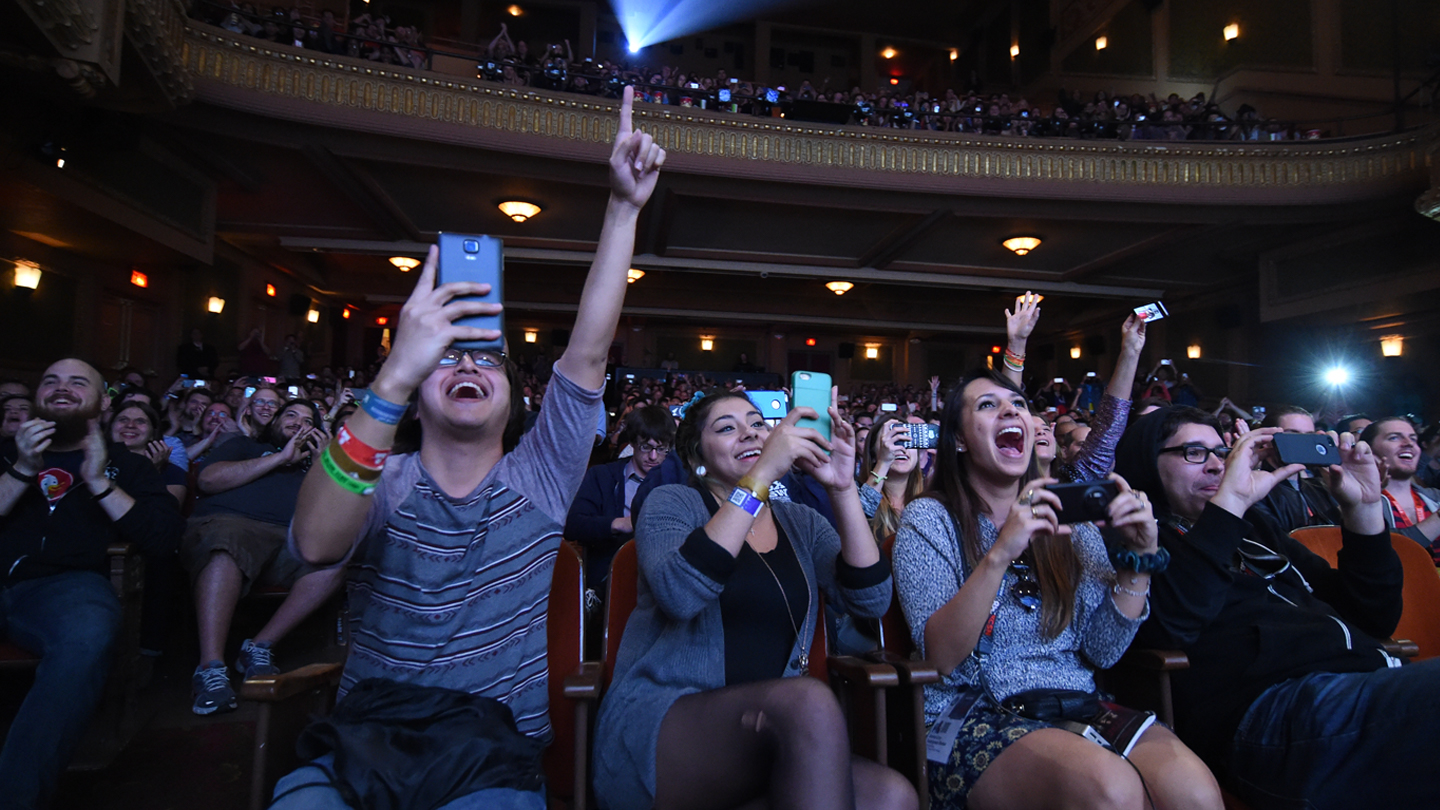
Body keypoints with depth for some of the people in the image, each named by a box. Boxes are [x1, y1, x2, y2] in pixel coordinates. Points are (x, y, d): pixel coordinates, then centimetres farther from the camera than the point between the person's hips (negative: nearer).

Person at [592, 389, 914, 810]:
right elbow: (678, 593, -21)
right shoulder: (672, 503, 2)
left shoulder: (800, 522, 14)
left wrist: (843, 488, -13)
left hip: (765, 733, 4)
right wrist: (759, 477, -23)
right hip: (656, 729, -3)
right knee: (810, 702, -31)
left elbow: (870, 599, -2)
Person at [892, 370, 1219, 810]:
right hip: (975, 719, -3)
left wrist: (1140, 557, -5)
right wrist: (999, 555, -25)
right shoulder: (928, 519, -1)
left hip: (1078, 705, 4)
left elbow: (1102, 651, 8)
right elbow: (938, 657, -14)